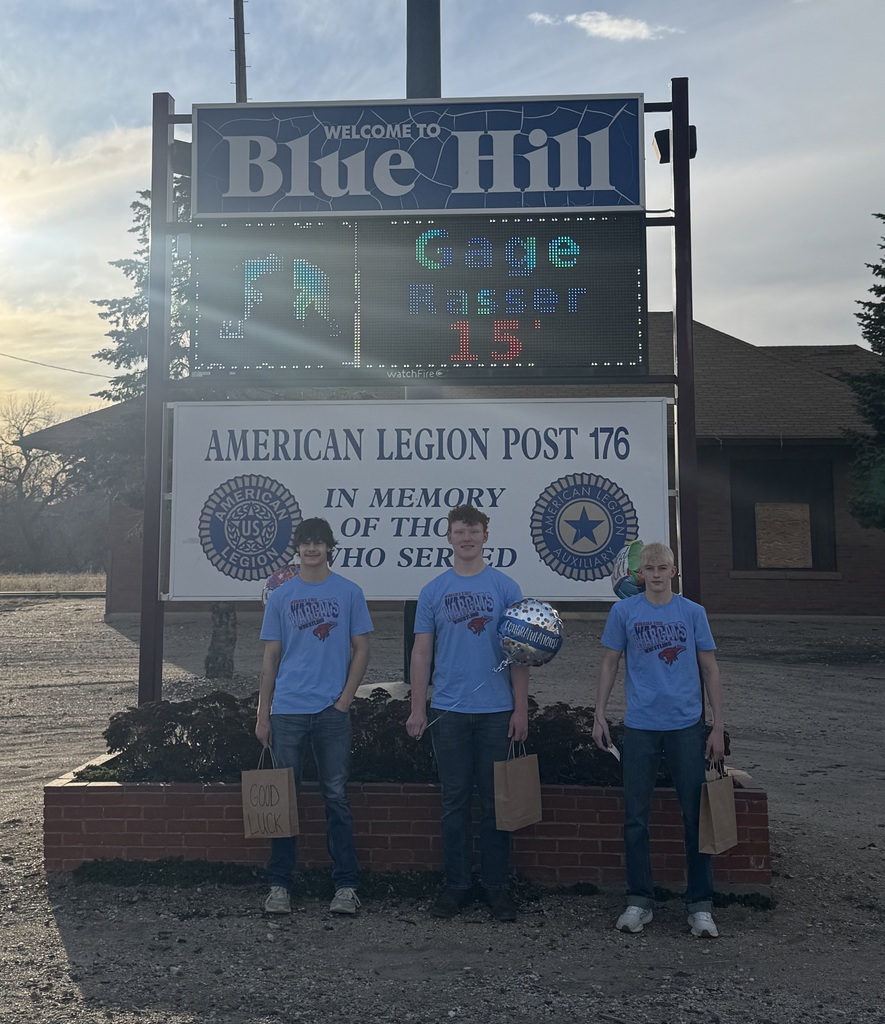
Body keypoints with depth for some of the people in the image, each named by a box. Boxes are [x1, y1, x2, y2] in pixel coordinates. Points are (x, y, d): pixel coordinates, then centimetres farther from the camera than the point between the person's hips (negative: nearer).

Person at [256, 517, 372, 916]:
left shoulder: (349, 593, 3)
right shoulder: (280, 596, 7)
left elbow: (361, 650, 4)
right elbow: (271, 657, 8)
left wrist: (345, 699, -5)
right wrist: (262, 714, 5)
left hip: (332, 710, -1)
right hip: (287, 711, 1)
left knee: (336, 796, 3)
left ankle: (346, 885, 12)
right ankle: (279, 885, 16)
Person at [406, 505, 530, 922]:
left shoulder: (505, 587, 2)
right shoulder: (433, 591, 6)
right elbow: (421, 652, 6)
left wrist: (521, 708, -4)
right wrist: (417, 708, 1)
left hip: (496, 711, -1)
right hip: (448, 711, 1)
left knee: (495, 801, 7)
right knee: (455, 801, 9)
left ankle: (497, 886, 18)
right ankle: (456, 884, 20)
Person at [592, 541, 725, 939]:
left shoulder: (693, 612, 3)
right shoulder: (624, 612, 3)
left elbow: (709, 669, 6)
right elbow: (610, 663, 8)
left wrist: (718, 726, 2)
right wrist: (599, 715, 2)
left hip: (687, 726, 0)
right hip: (640, 726, 0)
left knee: (695, 816, 4)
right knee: (635, 817, 5)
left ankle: (700, 905, 17)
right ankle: (639, 901, 19)